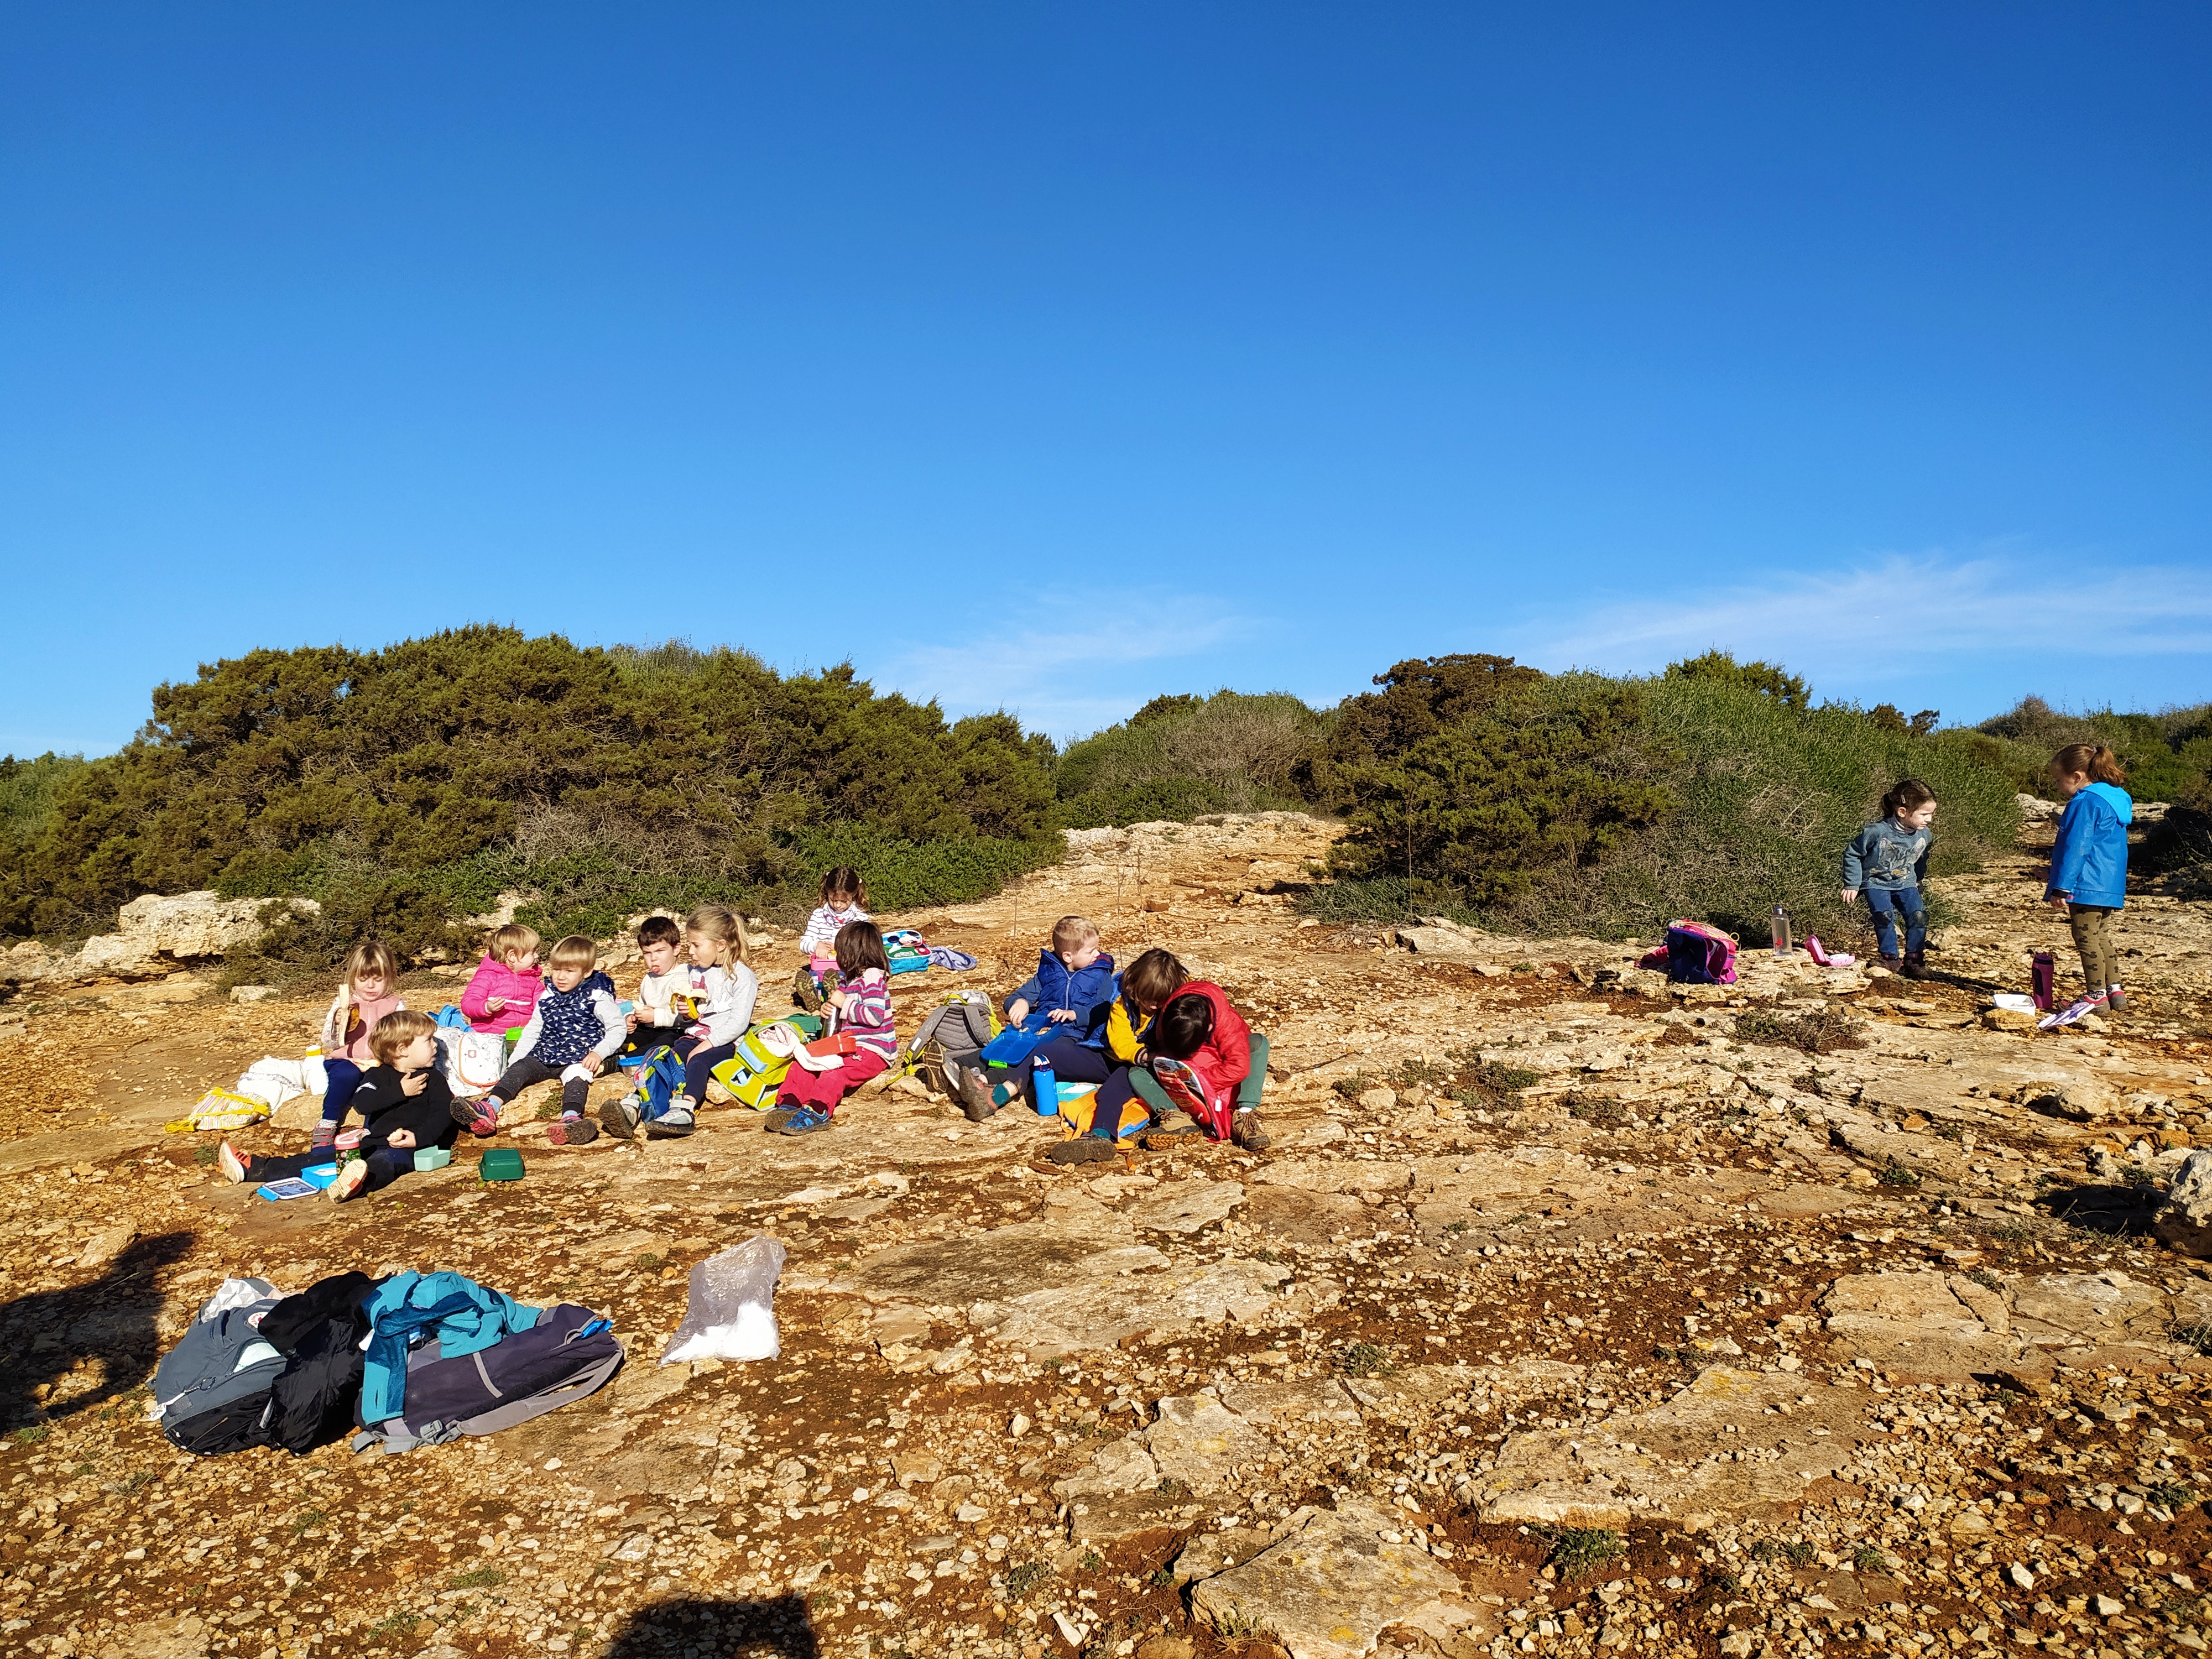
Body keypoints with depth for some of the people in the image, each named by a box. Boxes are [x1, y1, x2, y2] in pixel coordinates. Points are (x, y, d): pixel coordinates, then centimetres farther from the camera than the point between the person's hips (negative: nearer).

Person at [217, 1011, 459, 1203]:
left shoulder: (434, 1079, 4)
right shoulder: (378, 1075, 11)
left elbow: (443, 1114, -8)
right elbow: (362, 1102, -9)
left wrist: (419, 1137, -24)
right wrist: (400, 1092, -18)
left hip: (406, 1147, -6)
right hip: (372, 1141, 6)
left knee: (384, 1161, -38)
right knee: (321, 1156, -1)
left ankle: (361, 1181, -72)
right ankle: (254, 1169, -2)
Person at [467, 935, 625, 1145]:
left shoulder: (596, 998, -4)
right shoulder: (547, 996, 12)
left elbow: (618, 1029, -5)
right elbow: (532, 1031, 18)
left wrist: (599, 1052, -19)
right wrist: (514, 1060, 8)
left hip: (579, 1057, -6)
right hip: (544, 1056, 6)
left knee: (576, 1075, -34)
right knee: (519, 1069, -18)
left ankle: (571, 1118, -63)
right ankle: (490, 1109, -38)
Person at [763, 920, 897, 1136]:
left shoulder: (872, 978, -12)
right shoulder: (848, 978, 18)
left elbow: (875, 1016, -24)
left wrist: (844, 1003, -16)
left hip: (873, 1051, -10)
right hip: (849, 1044, 10)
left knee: (835, 1071, -33)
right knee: (805, 1059, -6)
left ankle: (818, 1111, -48)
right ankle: (790, 1104, -20)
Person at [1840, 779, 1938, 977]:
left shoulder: (1925, 835, -7)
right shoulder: (1877, 832, -24)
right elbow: (1852, 854, -11)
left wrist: (1918, 881, 25)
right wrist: (1852, 885, -7)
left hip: (1905, 883, 4)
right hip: (1876, 883, -4)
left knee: (1919, 914, -17)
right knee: (1885, 914, -26)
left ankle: (1914, 957, -1)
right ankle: (1890, 957, -9)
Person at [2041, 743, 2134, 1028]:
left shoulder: (2084, 804, -17)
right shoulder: (2116, 799, 15)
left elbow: (2074, 848, -20)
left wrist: (2061, 888, -18)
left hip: (2087, 885, -10)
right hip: (2111, 885, 10)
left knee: (2087, 939, -2)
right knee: (2102, 936, 17)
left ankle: (2096, 995, 2)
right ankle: (2115, 990, 19)